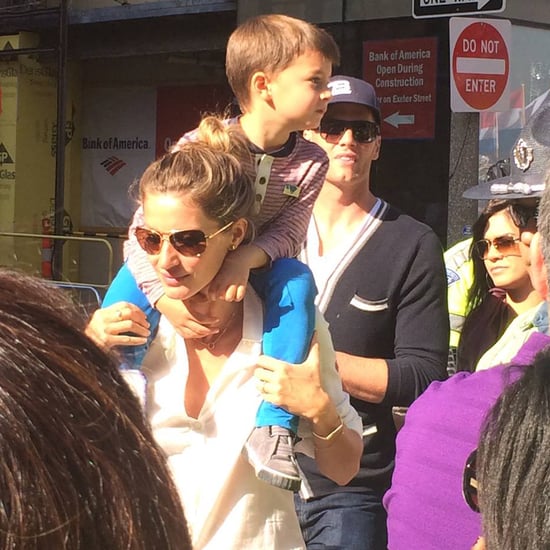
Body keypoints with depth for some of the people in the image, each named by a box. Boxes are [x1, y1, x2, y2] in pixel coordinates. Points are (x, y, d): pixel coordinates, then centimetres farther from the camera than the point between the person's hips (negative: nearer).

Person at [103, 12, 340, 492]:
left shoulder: (310, 163, -12)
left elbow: (287, 234, -18)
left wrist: (246, 258, -41)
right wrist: (167, 301, -36)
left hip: (252, 273, 2)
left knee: (297, 279, -29)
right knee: (131, 282, -32)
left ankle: (274, 426, -31)